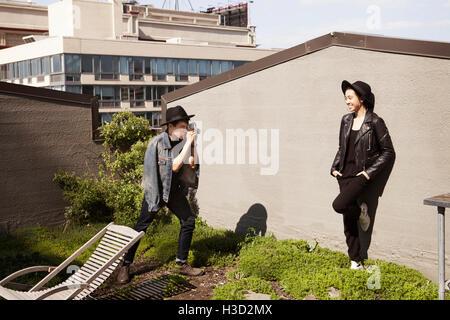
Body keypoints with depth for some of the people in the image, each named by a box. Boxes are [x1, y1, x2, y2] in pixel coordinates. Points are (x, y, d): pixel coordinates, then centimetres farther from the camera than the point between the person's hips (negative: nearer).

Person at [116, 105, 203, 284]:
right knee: (141, 227, -4)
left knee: (189, 221, 2)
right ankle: (125, 266, 9)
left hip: (174, 190, 5)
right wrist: (187, 144, -28)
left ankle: (182, 264, 15)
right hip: (155, 189, -5)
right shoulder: (157, 143, -20)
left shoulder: (182, 141, -6)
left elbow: (191, 166, -6)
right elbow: (174, 166, -26)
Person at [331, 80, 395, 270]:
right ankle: (355, 262, 17)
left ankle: (360, 210, 8)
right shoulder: (346, 120, 10)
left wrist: (370, 172, -12)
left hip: (362, 174, -6)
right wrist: (335, 167, 8)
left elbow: (388, 153, -5)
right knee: (348, 222, 5)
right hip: (345, 174, 6)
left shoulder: (375, 122, -8)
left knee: (339, 205, -26)